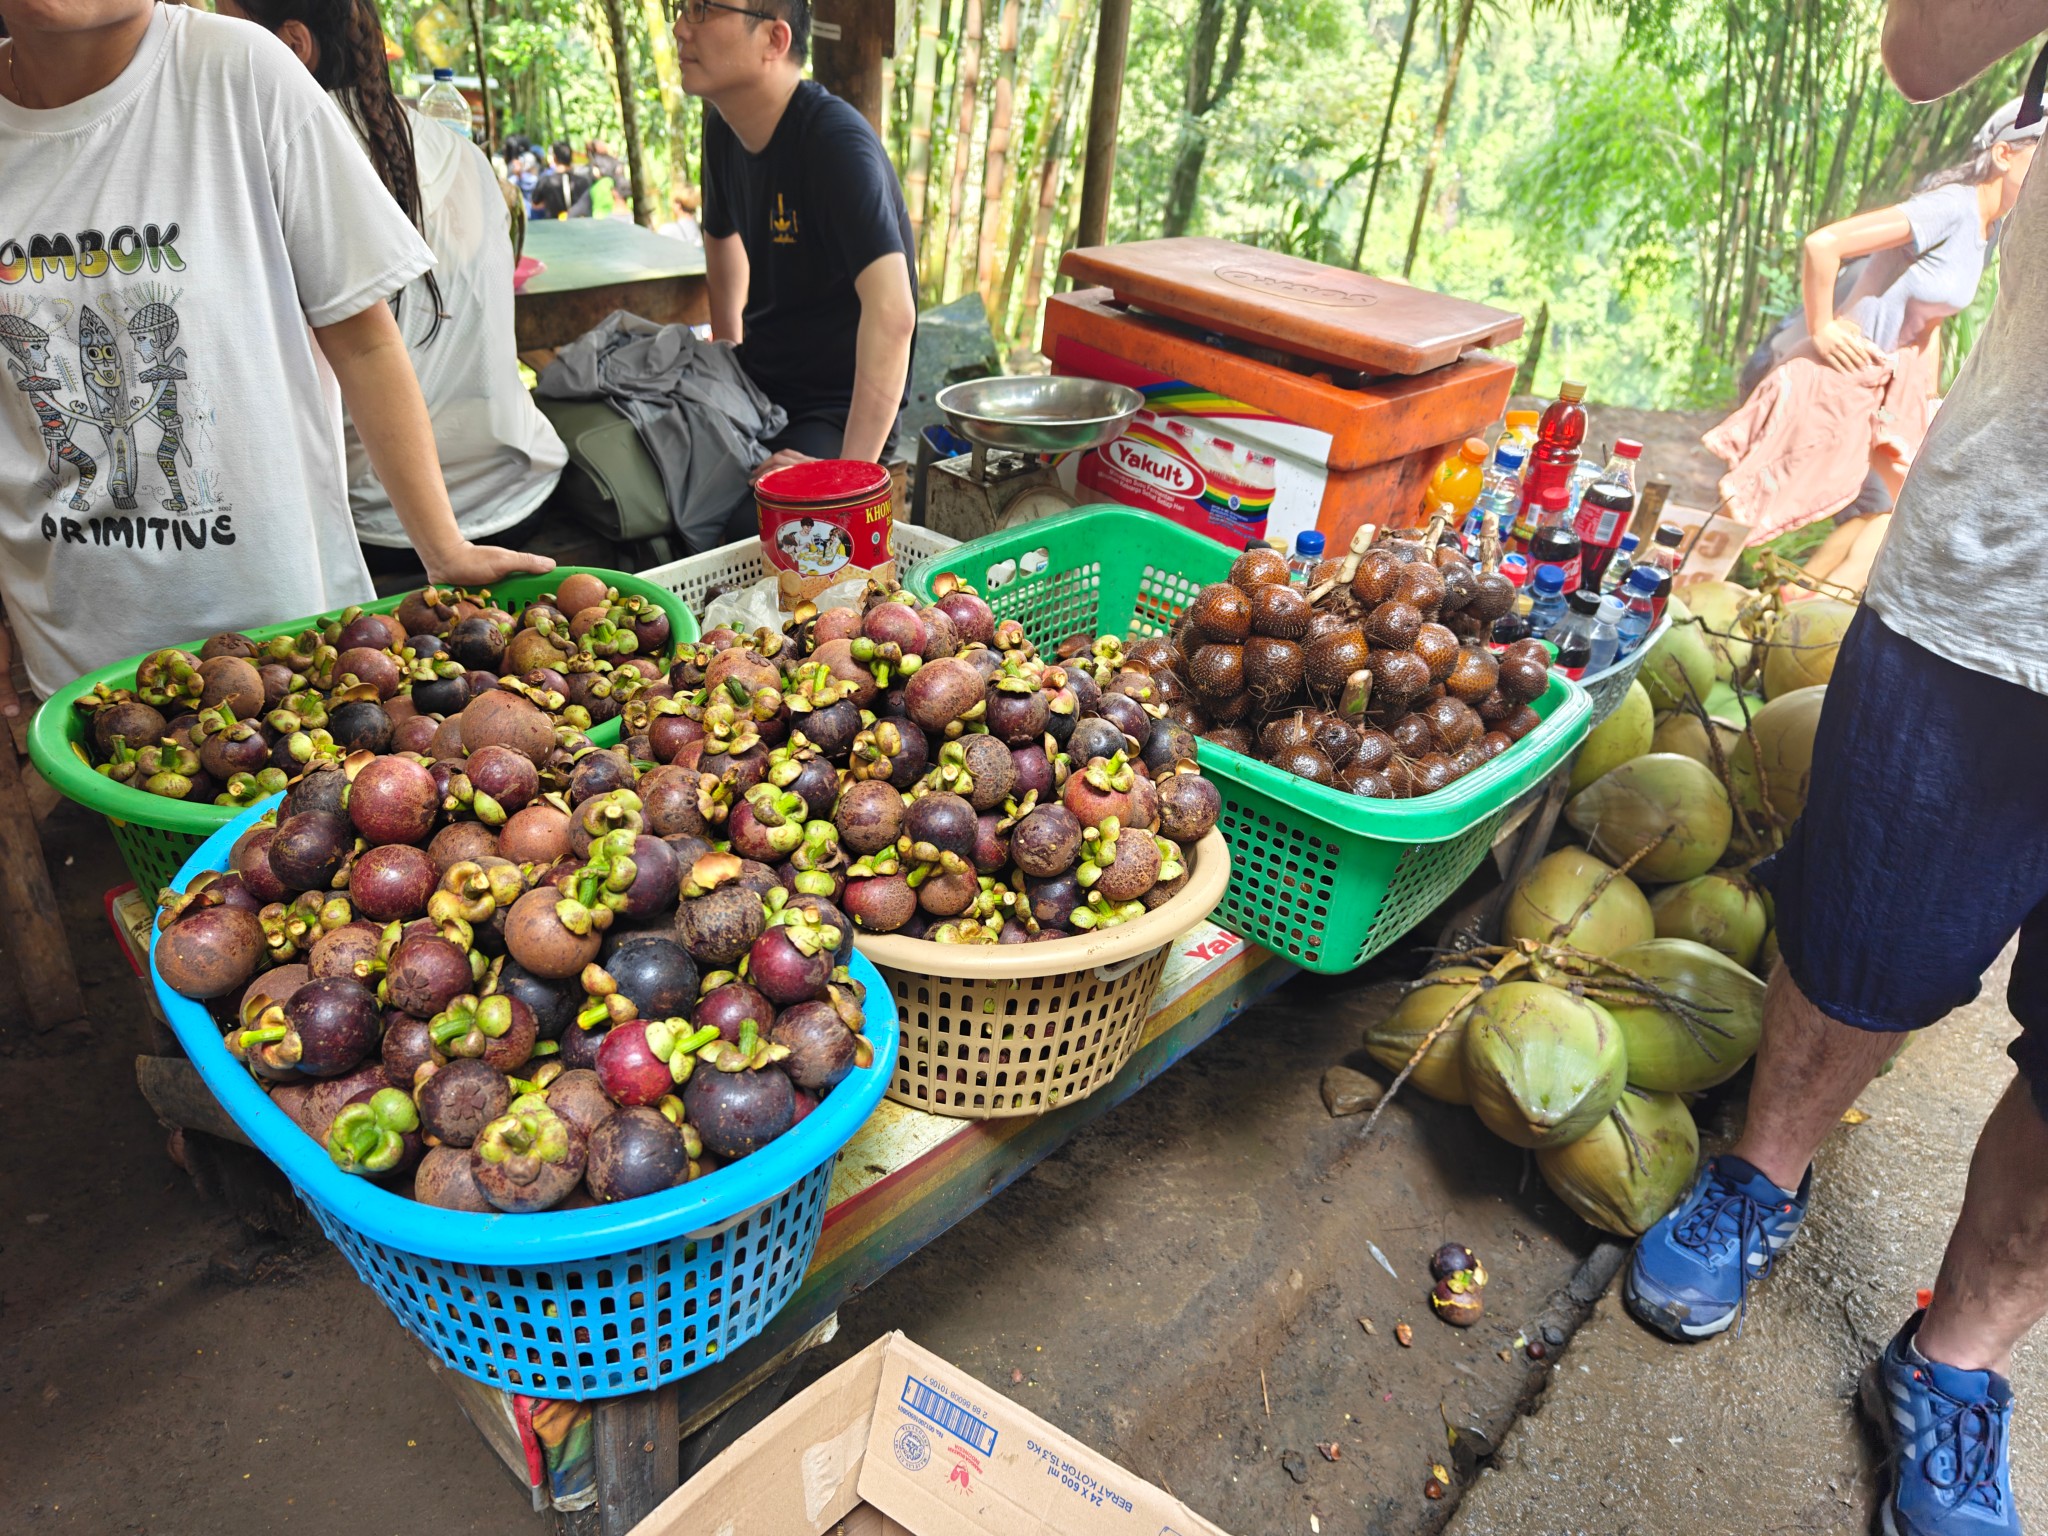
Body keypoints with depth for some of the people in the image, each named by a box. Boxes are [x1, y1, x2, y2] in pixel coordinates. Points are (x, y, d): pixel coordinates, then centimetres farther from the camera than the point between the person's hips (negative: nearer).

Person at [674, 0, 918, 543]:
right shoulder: (723, 127, 5)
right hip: (754, 385, 8)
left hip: (836, 408, -8)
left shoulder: (836, 142, -22)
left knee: (753, 533, -34)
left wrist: (852, 470, -37)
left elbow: (892, 312, -35)